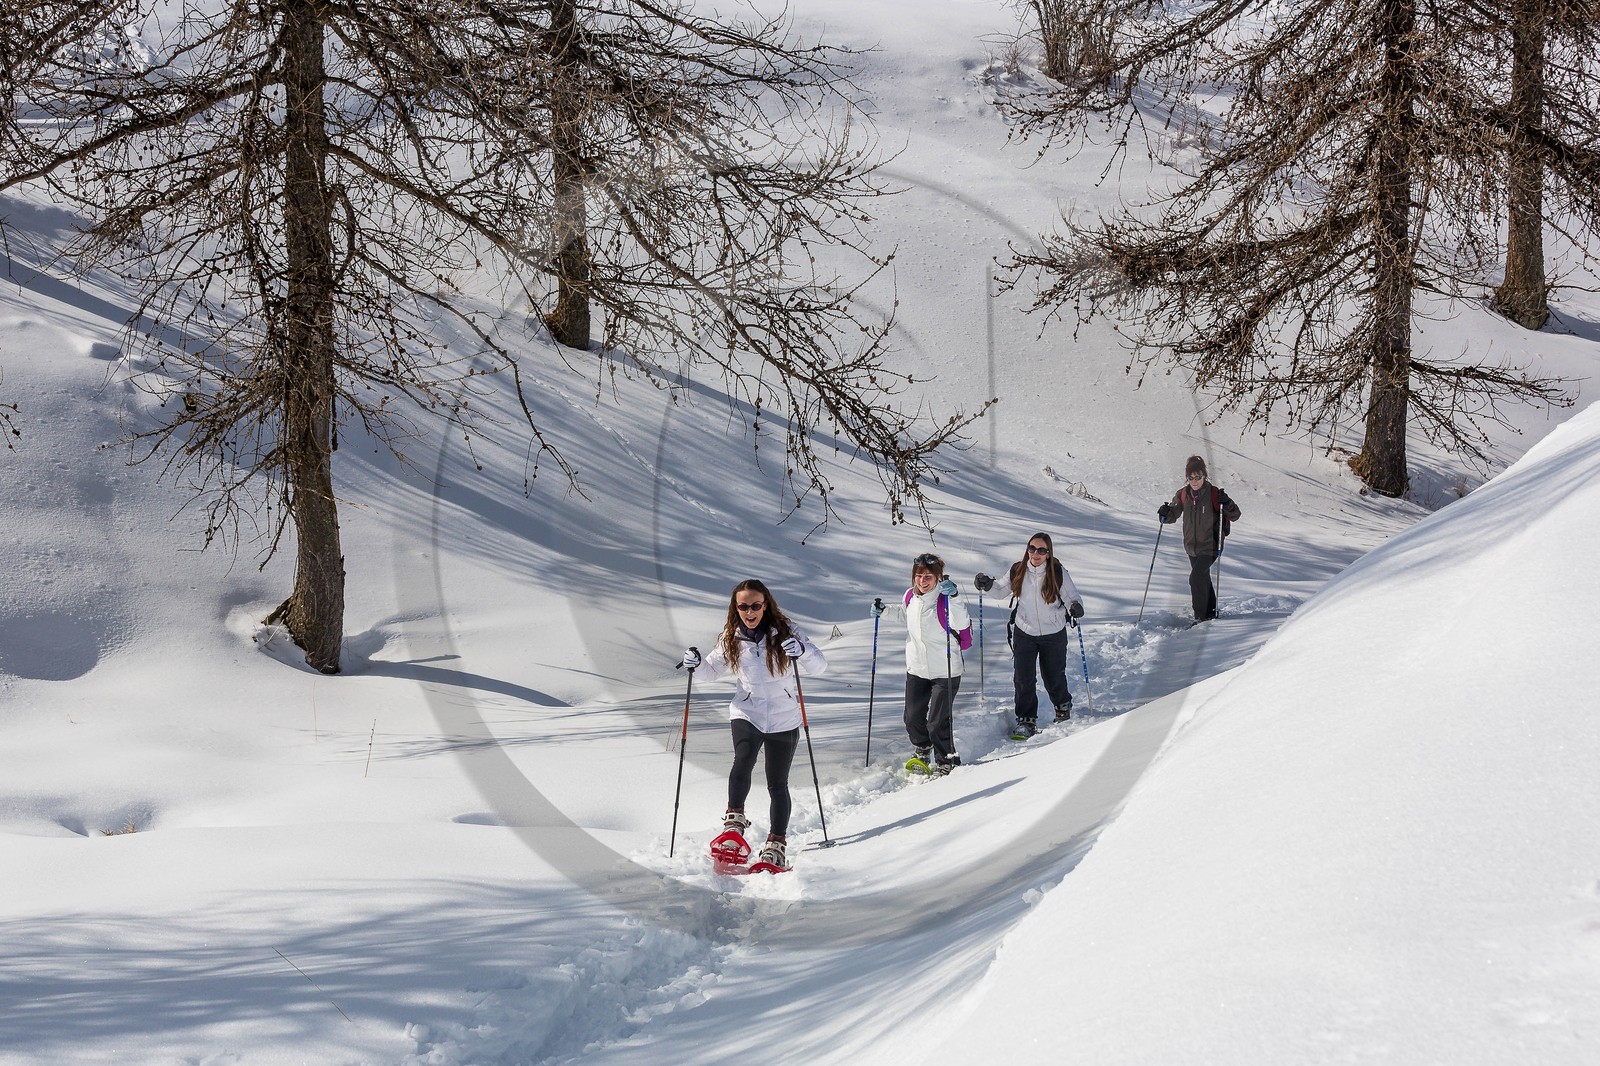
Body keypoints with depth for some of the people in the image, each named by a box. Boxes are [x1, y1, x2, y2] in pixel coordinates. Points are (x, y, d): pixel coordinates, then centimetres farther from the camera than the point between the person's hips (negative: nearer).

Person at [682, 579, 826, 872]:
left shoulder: (785, 631, -8)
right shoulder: (731, 639, -1)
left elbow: (819, 665, -13)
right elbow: (713, 670, 13)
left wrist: (802, 651, -34)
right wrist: (697, 664, -9)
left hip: (783, 719, -1)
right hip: (747, 713, 1)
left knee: (777, 784, 3)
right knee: (743, 761, -26)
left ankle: (777, 844, 16)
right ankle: (734, 820, -10)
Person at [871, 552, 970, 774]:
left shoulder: (945, 598, -21)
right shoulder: (910, 596, -2)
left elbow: (961, 624, -37)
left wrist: (953, 597, -48)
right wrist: (884, 610, 7)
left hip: (945, 671, -6)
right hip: (916, 669, 6)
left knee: (938, 722, -4)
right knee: (913, 718, 16)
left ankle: (947, 762, 17)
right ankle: (922, 750, 45)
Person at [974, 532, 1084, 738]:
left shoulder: (1058, 573, -14)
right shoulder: (1017, 571, -7)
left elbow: (1072, 597, -10)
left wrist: (1076, 607, -32)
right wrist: (988, 585, -11)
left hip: (1054, 634, -1)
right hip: (1024, 633, 1)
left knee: (1054, 676, 13)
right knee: (1023, 679, -6)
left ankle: (1063, 708, 42)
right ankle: (1026, 720, 6)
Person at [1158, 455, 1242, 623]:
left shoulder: (1214, 494, -14)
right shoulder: (1183, 495, -1)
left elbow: (1235, 516, -10)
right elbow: (1173, 516, 10)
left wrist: (1226, 504, -30)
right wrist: (1165, 514, -13)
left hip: (1210, 546, -6)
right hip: (1192, 546, 6)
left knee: (1196, 578, -20)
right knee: (1203, 579, 20)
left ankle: (1202, 616, -14)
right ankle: (1210, 611, 38)